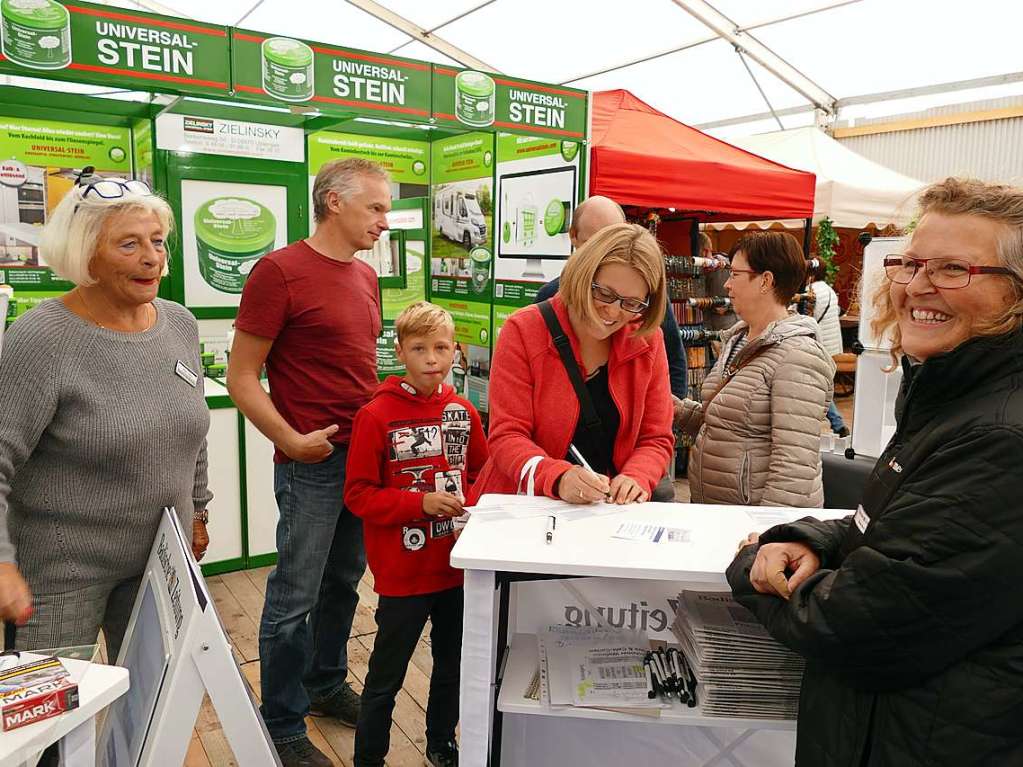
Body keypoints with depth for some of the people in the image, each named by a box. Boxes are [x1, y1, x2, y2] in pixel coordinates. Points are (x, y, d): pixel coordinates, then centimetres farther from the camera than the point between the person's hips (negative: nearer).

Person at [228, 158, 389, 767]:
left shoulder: (365, 276, 12)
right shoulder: (279, 271, -11)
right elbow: (242, 378, -10)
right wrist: (291, 440, -17)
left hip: (368, 453, 7)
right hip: (313, 461, -7)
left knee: (343, 583, 19)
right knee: (295, 596, 4)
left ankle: (328, 684, 39)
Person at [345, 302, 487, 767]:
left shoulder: (463, 411, 0)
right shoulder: (376, 416, -14)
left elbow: (482, 472, 11)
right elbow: (358, 494, -13)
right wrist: (422, 503, -23)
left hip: (457, 567, 5)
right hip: (402, 573, -5)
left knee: (452, 665, 22)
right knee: (386, 676, 10)